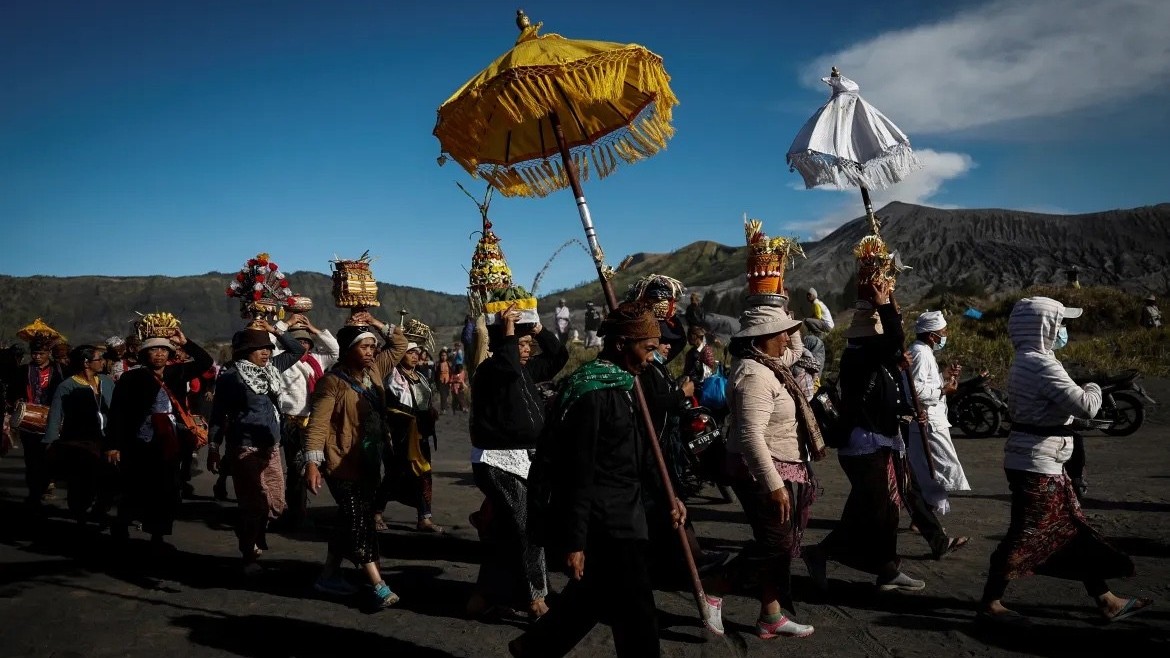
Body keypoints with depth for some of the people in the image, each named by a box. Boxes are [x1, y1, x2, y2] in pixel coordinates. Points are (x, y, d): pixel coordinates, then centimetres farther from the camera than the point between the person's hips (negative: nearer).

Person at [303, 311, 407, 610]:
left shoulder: (374, 371, 6)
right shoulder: (333, 381, -16)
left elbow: (400, 345, 16)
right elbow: (317, 423, -21)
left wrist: (377, 324, 3)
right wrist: (312, 463, -28)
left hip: (369, 461, 8)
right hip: (343, 463, -8)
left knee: (349, 520, 16)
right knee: (360, 521, -8)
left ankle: (329, 575, 30)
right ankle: (378, 586, -6)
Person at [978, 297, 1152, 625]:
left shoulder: (1027, 363, 13)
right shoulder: (1041, 364, -20)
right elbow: (1084, 407, -22)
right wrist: (1093, 389, -2)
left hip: (1044, 464, 10)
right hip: (1036, 465, -10)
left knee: (1075, 530, 16)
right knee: (1024, 535, -3)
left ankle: (1106, 601, 27)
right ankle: (990, 603, 7)